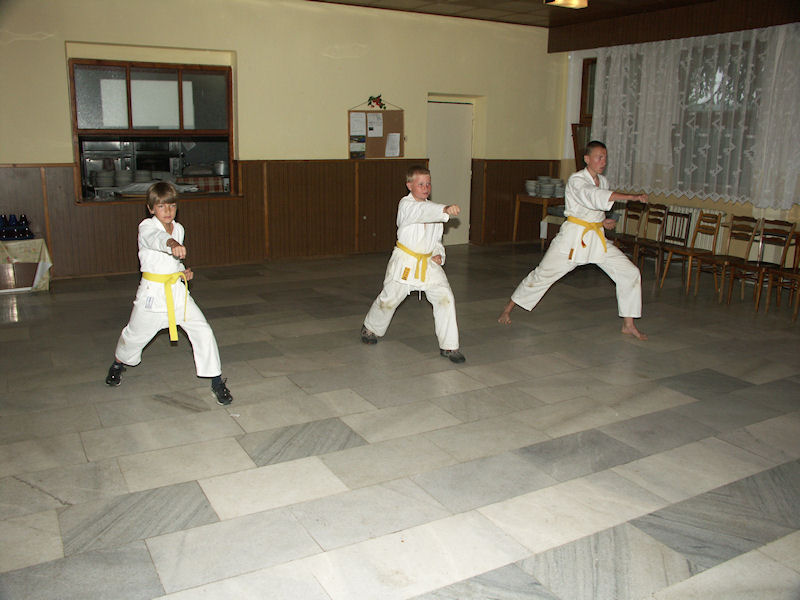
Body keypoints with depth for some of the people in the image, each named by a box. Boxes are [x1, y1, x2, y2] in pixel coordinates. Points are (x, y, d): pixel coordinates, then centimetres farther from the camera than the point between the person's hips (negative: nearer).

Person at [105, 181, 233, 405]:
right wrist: (172, 244, -61)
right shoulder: (146, 227, -13)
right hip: (152, 292, -3)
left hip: (177, 289, 3)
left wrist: (183, 272, 4)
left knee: (203, 331, -11)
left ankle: (216, 380, 1)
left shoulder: (178, 228, 6)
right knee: (135, 335, 15)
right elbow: (157, 238, -40)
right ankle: (118, 363, 50)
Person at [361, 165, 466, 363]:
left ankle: (449, 346, -1)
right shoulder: (406, 205, -12)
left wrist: (438, 254, -1)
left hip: (428, 263, 5)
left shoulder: (432, 208, 9)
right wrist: (445, 210, -54)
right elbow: (423, 211, -36)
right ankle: (371, 328, 39)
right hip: (405, 262, -5)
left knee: (445, 298, -10)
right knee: (389, 299, 8)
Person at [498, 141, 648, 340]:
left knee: (630, 273, -2)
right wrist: (633, 196, -36)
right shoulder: (576, 180, -13)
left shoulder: (602, 181, 10)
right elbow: (594, 196, -33)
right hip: (573, 236, -6)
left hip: (596, 238, 7)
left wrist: (604, 221, 4)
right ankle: (508, 308, 18)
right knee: (543, 274, -1)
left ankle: (628, 325, 8)